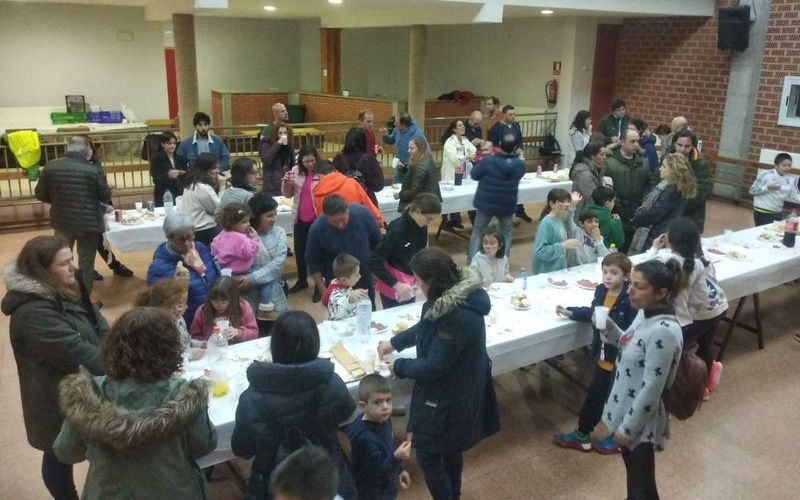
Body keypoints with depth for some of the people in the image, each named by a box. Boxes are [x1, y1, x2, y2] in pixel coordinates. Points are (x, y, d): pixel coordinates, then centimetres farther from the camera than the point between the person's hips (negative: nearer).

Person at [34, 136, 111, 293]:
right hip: (88, 222, -4)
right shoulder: (94, 170, -16)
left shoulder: (50, 166, -4)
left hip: (62, 221, 4)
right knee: (86, 264, 10)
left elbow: (40, 194, 3)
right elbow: (106, 197, -6)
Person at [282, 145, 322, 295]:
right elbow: (288, 194, 12)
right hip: (300, 219, 5)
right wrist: (286, 182, -8)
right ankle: (302, 280, 35)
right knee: (299, 251, 16)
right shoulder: (296, 171, 4)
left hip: (318, 219, -5)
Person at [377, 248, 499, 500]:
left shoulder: (459, 317, -34)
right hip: (453, 390, 9)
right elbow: (426, 326, 16)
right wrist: (395, 342, 16)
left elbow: (433, 367, -26)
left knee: (428, 457, 7)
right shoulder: (452, 297, -4)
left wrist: (398, 366, -11)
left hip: (449, 397, -9)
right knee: (449, 450, 27)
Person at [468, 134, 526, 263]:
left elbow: (474, 175, -5)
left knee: (478, 232, 12)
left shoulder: (488, 161, -19)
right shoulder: (520, 164, -9)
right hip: (507, 205, 2)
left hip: (486, 203, -1)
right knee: (506, 233, 19)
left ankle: (471, 263, 10)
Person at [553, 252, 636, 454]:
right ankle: (582, 434, 37)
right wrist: (570, 312, 11)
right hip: (602, 356, 7)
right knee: (594, 396, 21)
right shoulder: (600, 290, -2)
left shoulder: (630, 300, -24)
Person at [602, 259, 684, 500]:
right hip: (626, 410, 8)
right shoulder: (645, 312, -3)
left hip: (640, 422, -8)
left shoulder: (663, 332, -31)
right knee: (633, 473, 29)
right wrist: (609, 327, -4)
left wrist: (627, 428, -17)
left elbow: (651, 390, -26)